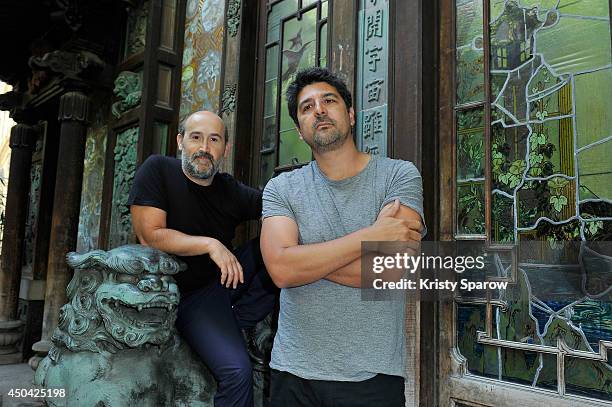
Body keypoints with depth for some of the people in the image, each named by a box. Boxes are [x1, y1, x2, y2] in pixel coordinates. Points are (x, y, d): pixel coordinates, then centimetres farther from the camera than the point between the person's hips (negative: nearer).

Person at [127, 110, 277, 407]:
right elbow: (150, 235, -17)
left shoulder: (232, 191, 1)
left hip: (230, 277, 6)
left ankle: (241, 320, -6)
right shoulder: (157, 169, -9)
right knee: (237, 371, -28)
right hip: (191, 295, -6)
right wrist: (211, 244, -23)